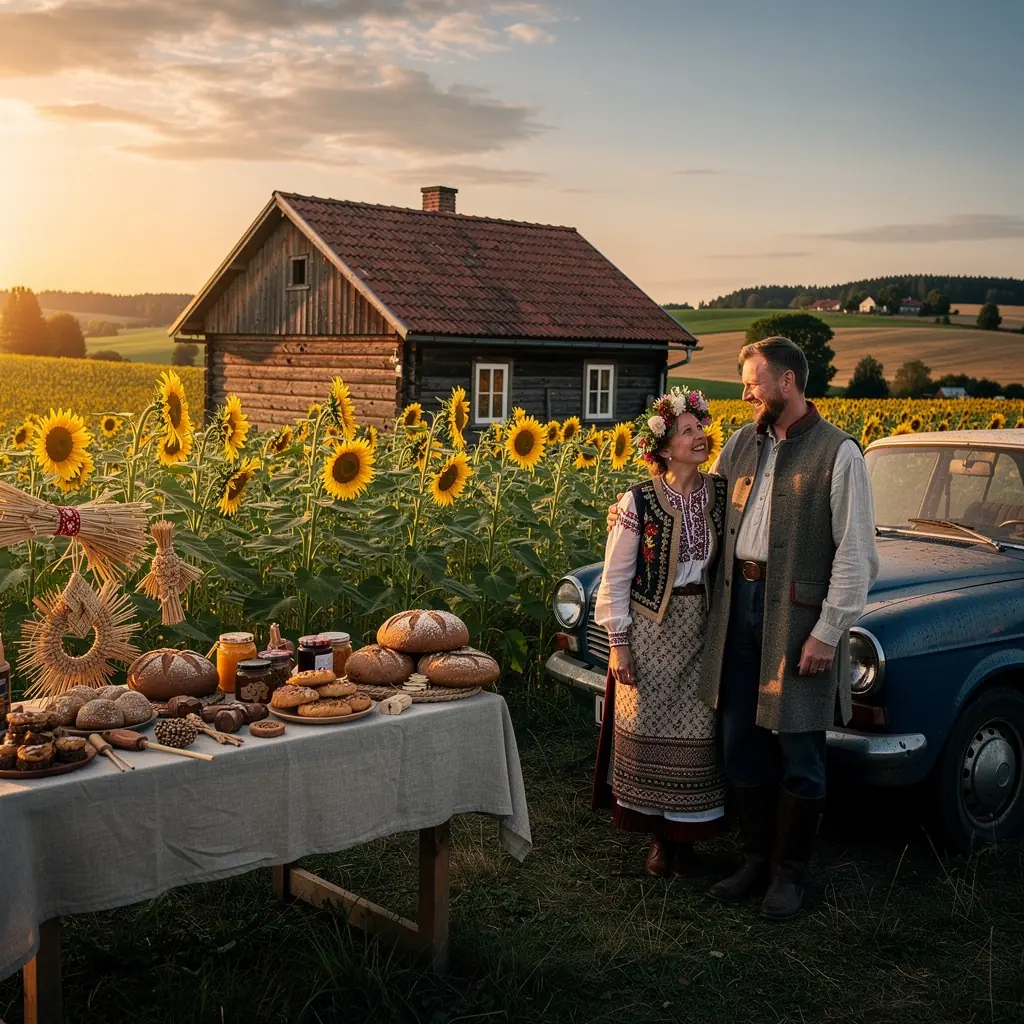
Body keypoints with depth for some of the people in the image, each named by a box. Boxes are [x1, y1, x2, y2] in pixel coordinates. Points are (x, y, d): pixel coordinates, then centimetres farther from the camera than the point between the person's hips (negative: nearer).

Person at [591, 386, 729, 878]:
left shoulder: (721, 494, -1)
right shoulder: (639, 502, -11)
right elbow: (615, 580, -6)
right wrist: (618, 644, -7)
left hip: (703, 629, 3)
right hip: (651, 629, -3)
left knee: (696, 734, 6)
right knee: (648, 731, 6)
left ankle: (685, 836, 23)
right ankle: (657, 835, 23)